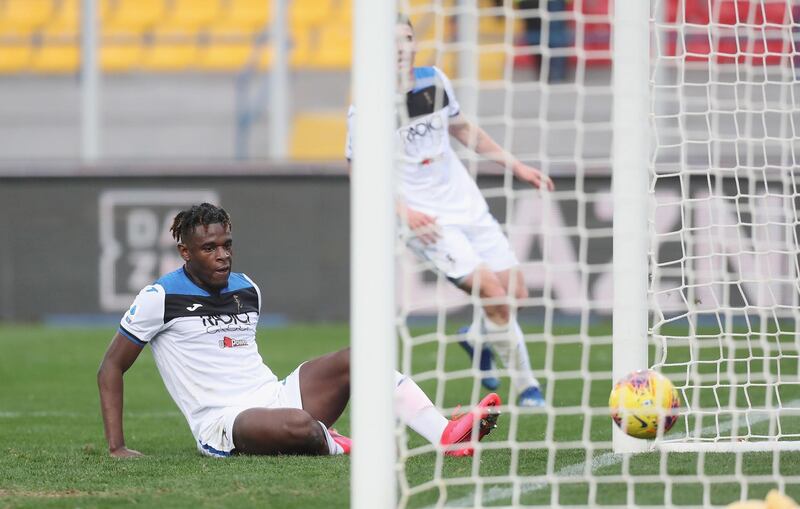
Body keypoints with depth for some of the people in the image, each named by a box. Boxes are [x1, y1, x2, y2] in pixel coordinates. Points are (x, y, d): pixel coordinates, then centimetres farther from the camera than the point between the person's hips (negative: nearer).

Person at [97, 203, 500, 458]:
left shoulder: (247, 290, 15)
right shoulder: (162, 297, -4)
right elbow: (111, 368, -2)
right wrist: (116, 447, -9)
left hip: (272, 396, 7)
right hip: (223, 423, -7)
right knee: (297, 426, -41)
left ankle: (449, 437, -27)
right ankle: (332, 446, -9)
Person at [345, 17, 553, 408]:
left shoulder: (434, 81, 3)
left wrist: (515, 165, 16)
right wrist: (403, 211, -18)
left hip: (466, 203, 6)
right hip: (425, 219, -6)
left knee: (515, 294, 2)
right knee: (493, 291, -19)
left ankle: (478, 338, 35)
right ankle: (526, 387, -5)